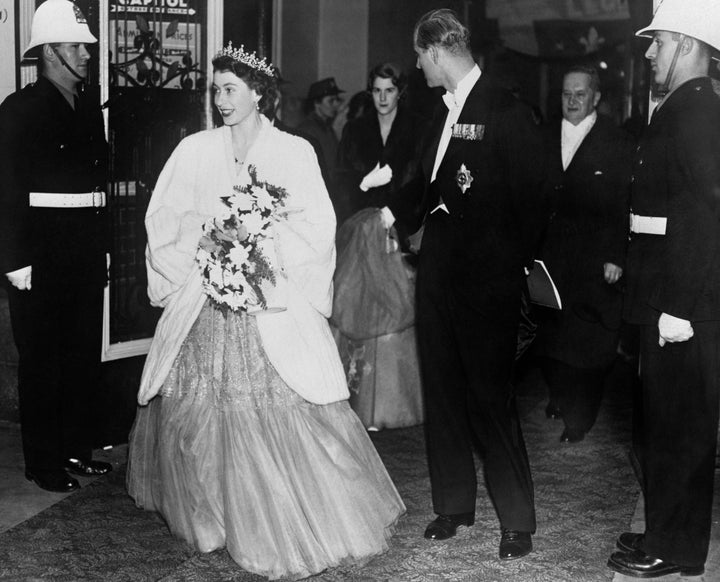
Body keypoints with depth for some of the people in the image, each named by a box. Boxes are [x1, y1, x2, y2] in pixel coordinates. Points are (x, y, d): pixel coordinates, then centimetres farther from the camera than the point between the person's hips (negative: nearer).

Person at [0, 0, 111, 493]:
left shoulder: (90, 109, 12)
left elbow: (102, 178, 13)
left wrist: (104, 246, 9)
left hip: (86, 250, 6)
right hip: (41, 253, -6)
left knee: (86, 354, 13)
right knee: (41, 359, 3)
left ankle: (77, 447, 27)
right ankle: (44, 462, 13)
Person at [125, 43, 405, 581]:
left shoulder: (294, 152, 1)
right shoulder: (195, 150, 7)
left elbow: (317, 227, -2)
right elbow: (164, 222, 7)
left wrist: (262, 236, -13)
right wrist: (208, 233, -8)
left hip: (274, 303, -2)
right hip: (205, 303, 3)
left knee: (284, 411, -7)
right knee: (198, 413, 5)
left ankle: (302, 531, 7)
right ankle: (208, 514, 27)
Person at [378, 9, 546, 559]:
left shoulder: (506, 112, -12)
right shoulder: (444, 111, 11)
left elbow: (529, 198, -12)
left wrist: (517, 269, -11)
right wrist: (394, 212, 12)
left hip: (486, 276, -8)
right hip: (439, 266, 8)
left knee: (490, 395, -3)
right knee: (443, 391, 13)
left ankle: (518, 521, 11)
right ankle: (453, 504, 26)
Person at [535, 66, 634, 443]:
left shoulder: (618, 144, -3)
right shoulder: (544, 139, 9)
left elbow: (623, 208, -6)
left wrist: (616, 257, -12)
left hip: (594, 262, -4)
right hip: (548, 259, 4)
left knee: (587, 340, 2)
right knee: (548, 335, 9)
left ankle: (579, 416, 16)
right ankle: (559, 397, 30)